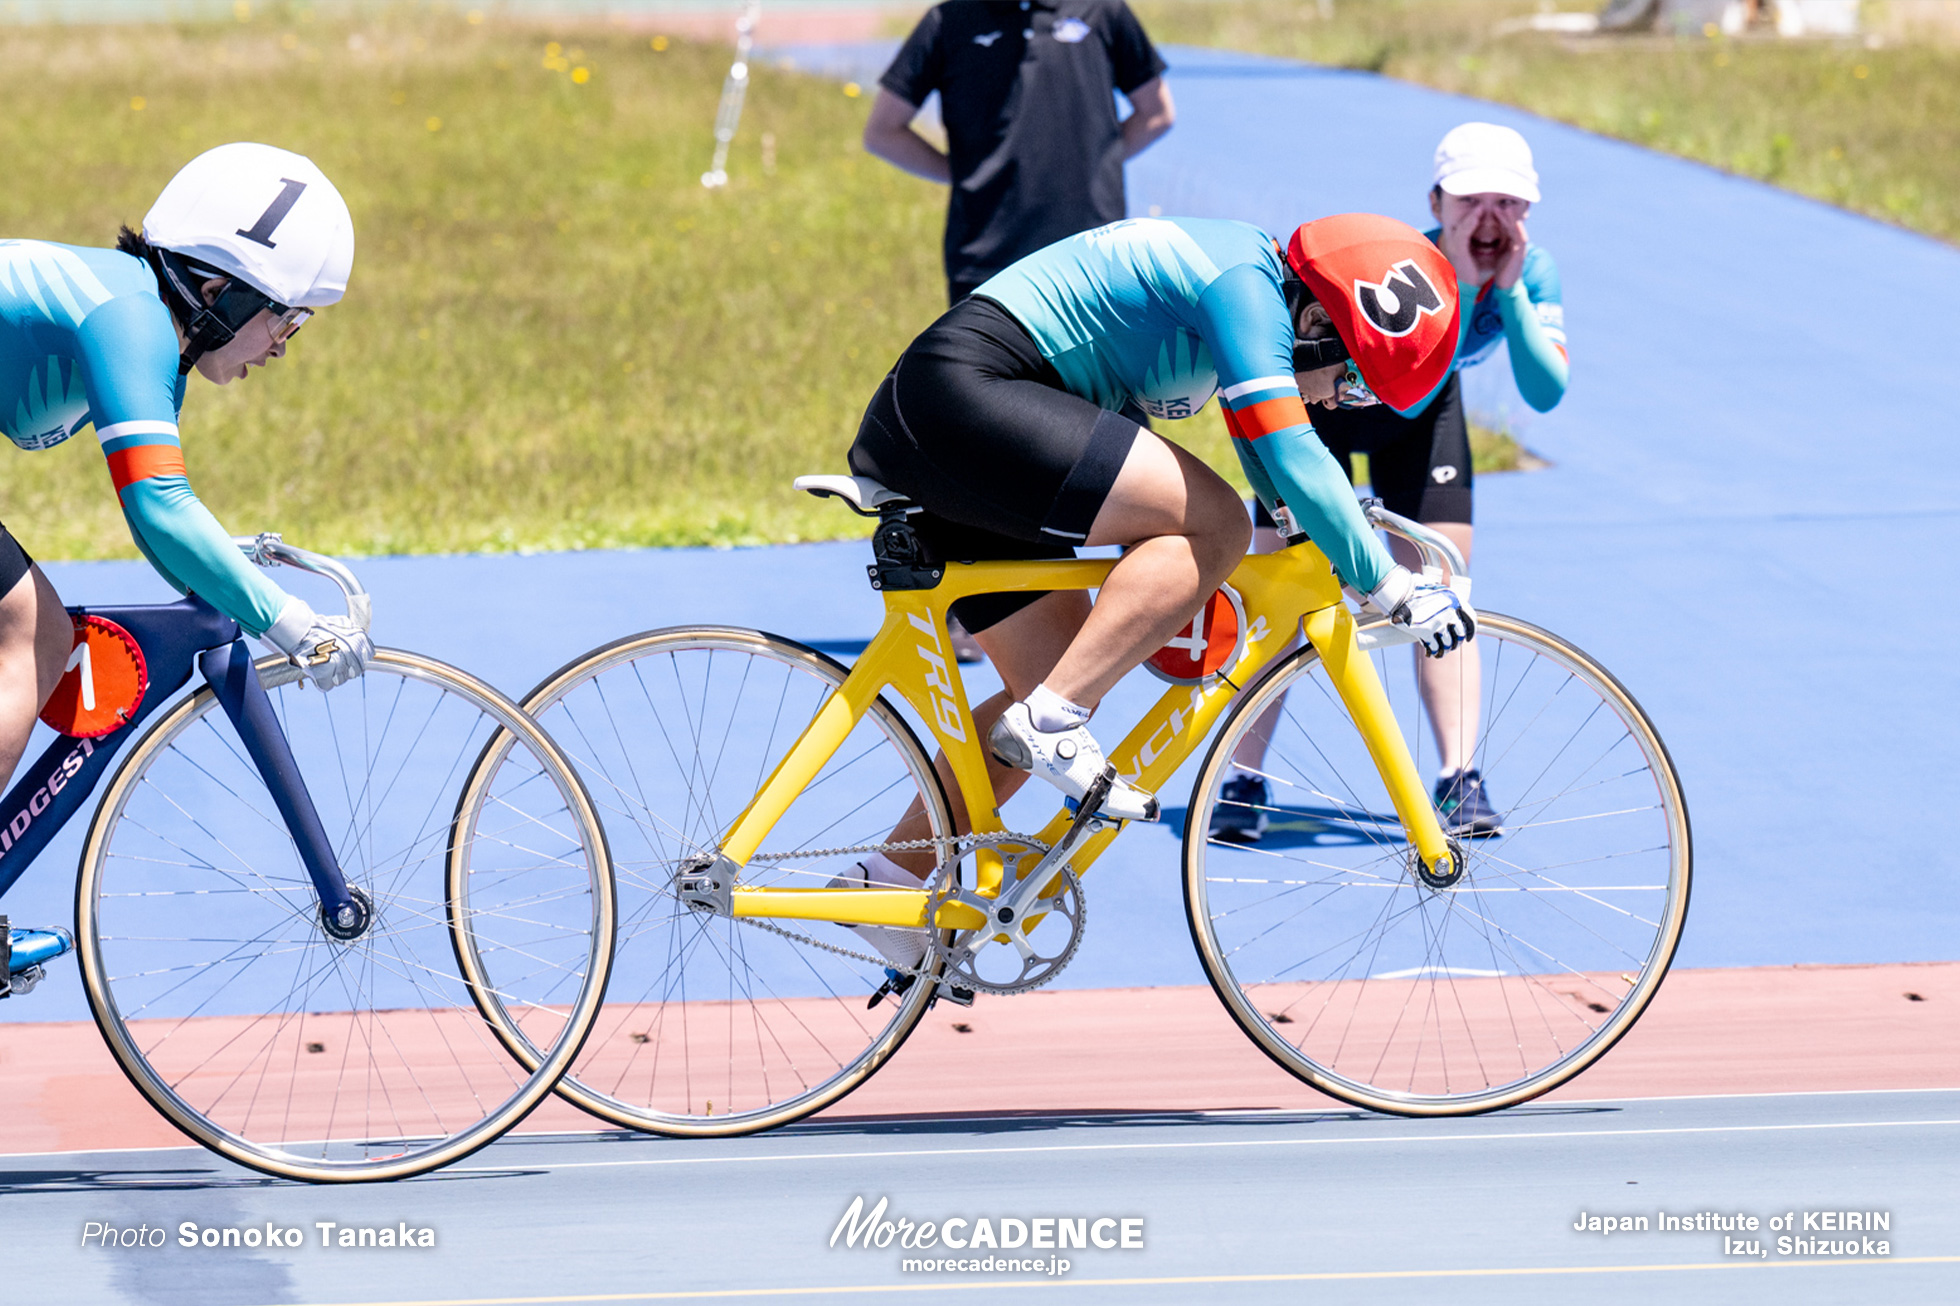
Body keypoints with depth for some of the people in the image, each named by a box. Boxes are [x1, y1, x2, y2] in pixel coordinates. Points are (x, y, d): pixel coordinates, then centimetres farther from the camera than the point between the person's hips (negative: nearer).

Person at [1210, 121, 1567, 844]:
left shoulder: (1532, 271, -22)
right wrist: (1460, 284, -48)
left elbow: (1546, 391, -31)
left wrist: (1508, 291, -40)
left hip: (1423, 412, 4)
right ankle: (1243, 779, 0)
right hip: (1322, 397, -4)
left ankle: (1460, 781, -5)